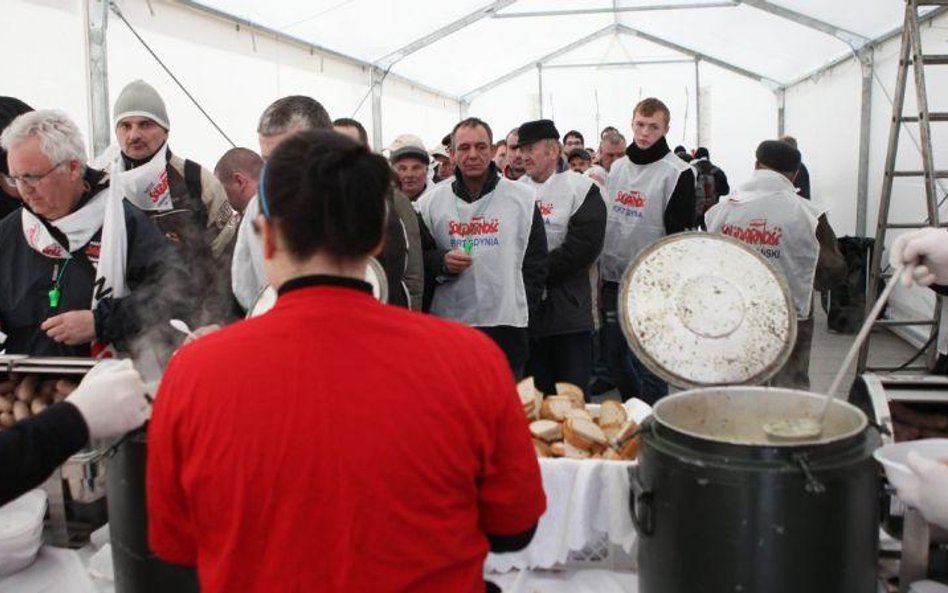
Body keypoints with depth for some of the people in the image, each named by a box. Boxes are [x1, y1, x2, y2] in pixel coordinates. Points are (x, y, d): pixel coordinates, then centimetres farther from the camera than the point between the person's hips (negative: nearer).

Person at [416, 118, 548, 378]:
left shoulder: (522, 198, 5)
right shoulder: (430, 202, 6)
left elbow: (535, 261, 7)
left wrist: (525, 311, 1)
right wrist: (441, 262, -11)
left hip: (508, 325, 0)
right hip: (449, 323, 1)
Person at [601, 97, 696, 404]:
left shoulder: (677, 173, -9)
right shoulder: (617, 167, 10)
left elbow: (679, 235, -11)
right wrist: (600, 269, 14)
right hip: (613, 278, 6)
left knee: (645, 360, -3)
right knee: (614, 354, 14)